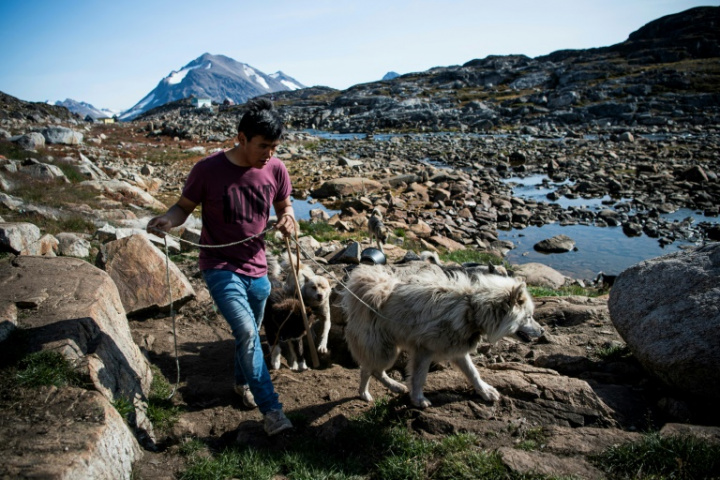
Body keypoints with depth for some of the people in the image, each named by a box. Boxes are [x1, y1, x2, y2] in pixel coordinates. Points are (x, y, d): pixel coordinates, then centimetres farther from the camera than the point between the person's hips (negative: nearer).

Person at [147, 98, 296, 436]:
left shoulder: (275, 170, -6)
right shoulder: (208, 170, -17)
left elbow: (284, 206, 10)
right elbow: (184, 206, -4)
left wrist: (287, 219, -13)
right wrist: (166, 220, -26)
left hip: (257, 269, 5)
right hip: (220, 267, -4)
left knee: (249, 334, 21)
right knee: (247, 333, -20)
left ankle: (243, 382, 49)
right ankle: (271, 410, -9)